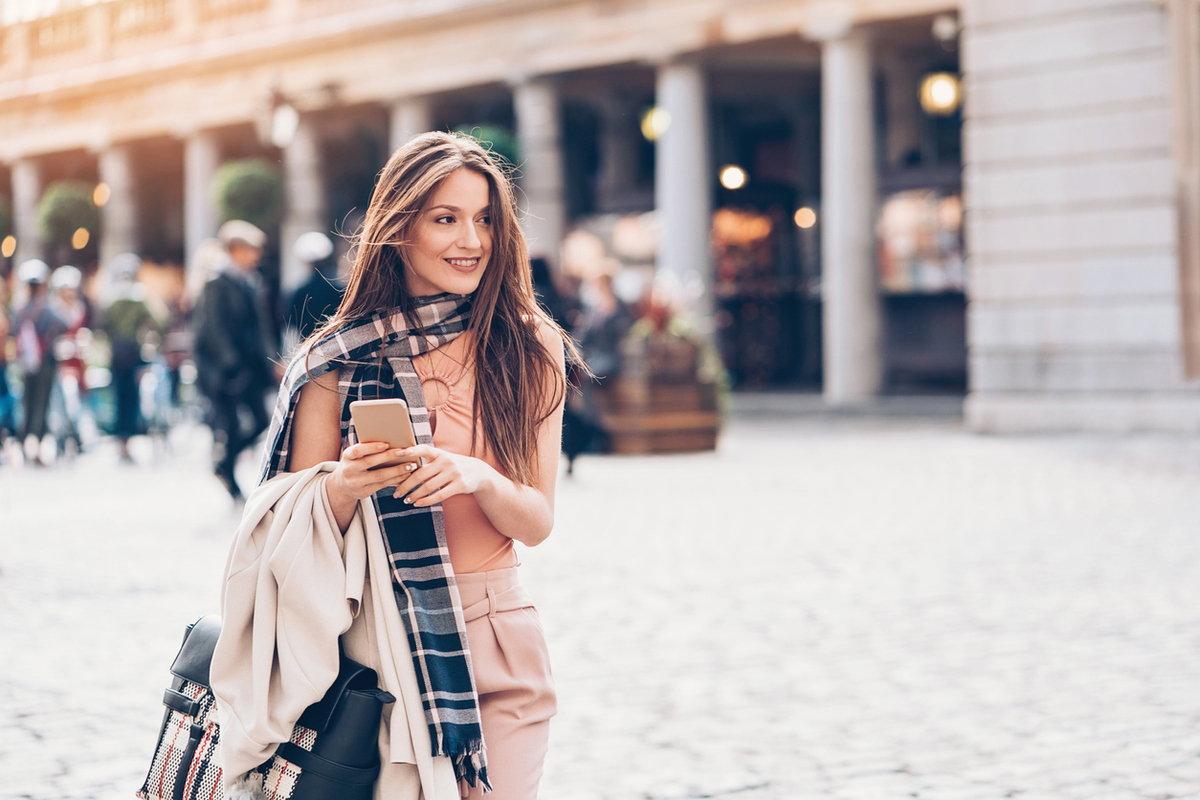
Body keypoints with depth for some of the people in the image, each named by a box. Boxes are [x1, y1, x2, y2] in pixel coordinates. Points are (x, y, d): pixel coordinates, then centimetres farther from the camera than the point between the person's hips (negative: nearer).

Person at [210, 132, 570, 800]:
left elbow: (538, 521, 1)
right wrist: (344, 486, -21)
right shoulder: (338, 362, -3)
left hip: (499, 643, 2)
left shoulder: (530, 349, 2)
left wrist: (478, 478, -19)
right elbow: (297, 531, 0)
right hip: (375, 644, -1)